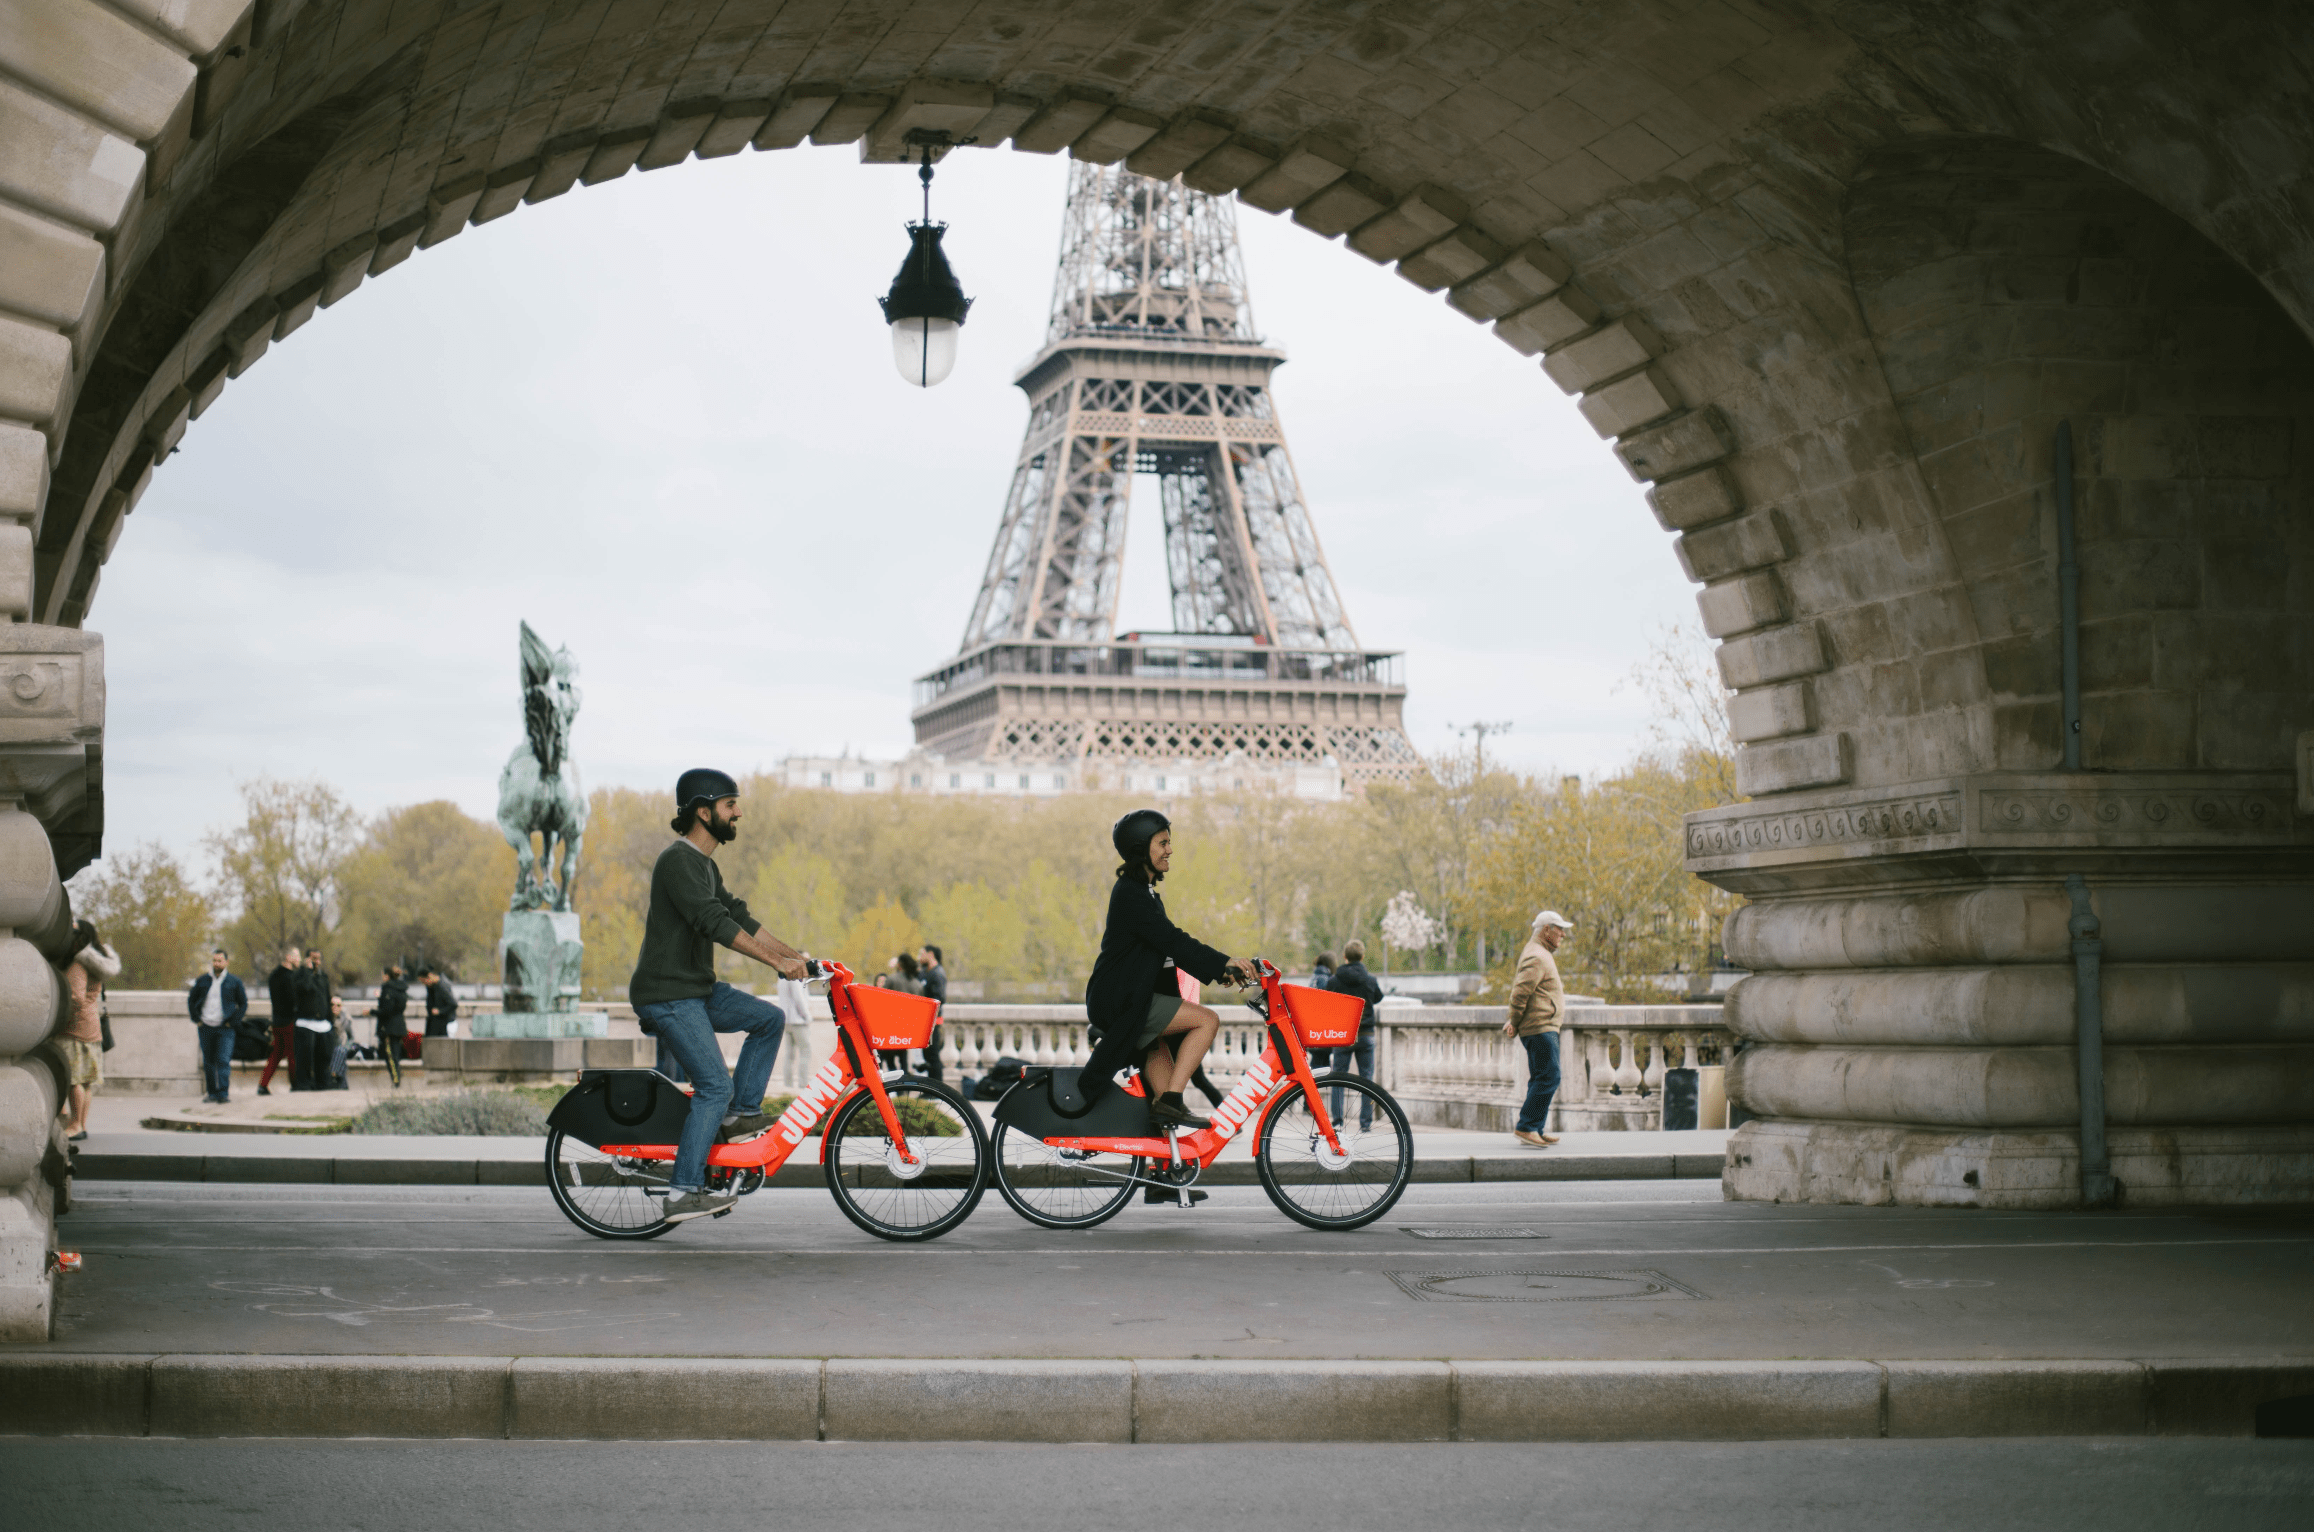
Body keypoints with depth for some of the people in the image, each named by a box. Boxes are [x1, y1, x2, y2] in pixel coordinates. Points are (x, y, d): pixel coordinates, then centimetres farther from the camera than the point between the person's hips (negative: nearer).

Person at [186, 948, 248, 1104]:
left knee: (224, 1060, -12)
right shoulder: (202, 981, 8)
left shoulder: (234, 982, 2)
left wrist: (233, 1021, -4)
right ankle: (211, 1093, 16)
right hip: (206, 1028, 3)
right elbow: (191, 1000, 17)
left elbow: (243, 1004, 6)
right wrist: (197, 1019, 6)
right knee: (208, 1062, 7)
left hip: (225, 1028, -3)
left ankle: (223, 1094, -14)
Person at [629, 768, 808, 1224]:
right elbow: (715, 923, -27)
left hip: (697, 989, 10)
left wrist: (794, 954, 9)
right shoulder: (678, 861, -17)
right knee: (716, 1086, -14)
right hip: (666, 995, -10)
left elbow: (738, 916, 18)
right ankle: (684, 1193, -11)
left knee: (770, 1019, 5)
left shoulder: (703, 863, 16)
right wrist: (777, 961, -29)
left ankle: (741, 1115, 8)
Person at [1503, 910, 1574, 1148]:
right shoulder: (1537, 957, -14)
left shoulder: (1539, 954, 22)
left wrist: (1514, 1021, 17)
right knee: (1548, 1077, -14)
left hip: (1545, 1028, 11)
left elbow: (1519, 990, 26)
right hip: (1540, 1028, -11)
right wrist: (1515, 1023, -14)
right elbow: (1520, 991, -21)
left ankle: (1535, 1131, 15)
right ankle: (1526, 1127, -16)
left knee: (1542, 1079, 12)